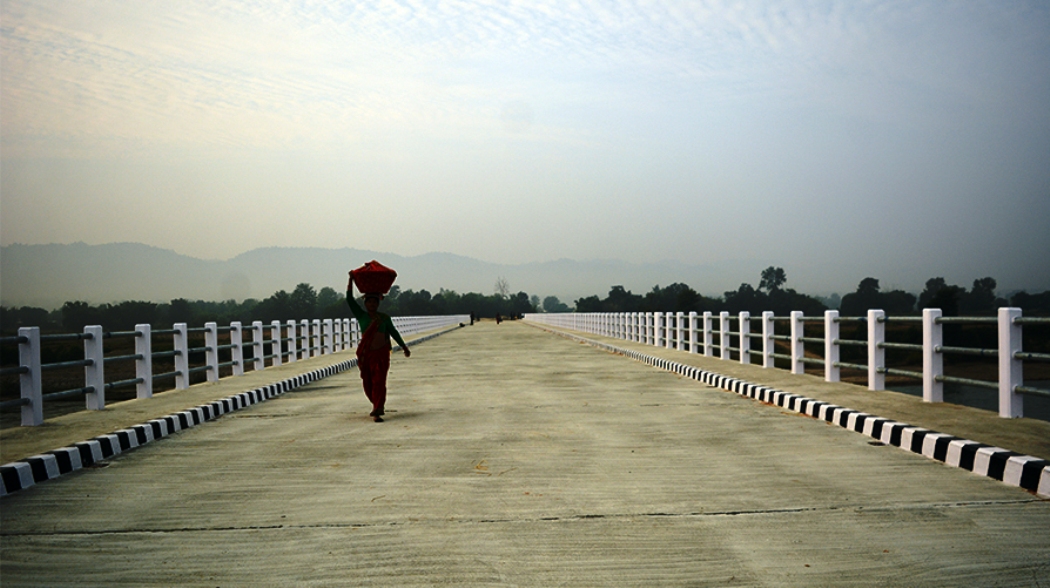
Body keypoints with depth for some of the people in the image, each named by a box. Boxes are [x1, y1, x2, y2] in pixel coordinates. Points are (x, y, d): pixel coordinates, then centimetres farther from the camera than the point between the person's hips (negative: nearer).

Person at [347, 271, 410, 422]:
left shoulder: (384, 318, 6)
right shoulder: (361, 315, 3)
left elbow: (394, 333, 14)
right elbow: (349, 299, -3)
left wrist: (404, 347, 17)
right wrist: (351, 280, -4)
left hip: (381, 353, -1)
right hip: (365, 353, 1)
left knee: (379, 381, -11)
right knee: (368, 383, 7)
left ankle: (377, 412, -17)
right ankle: (377, 406, 31)